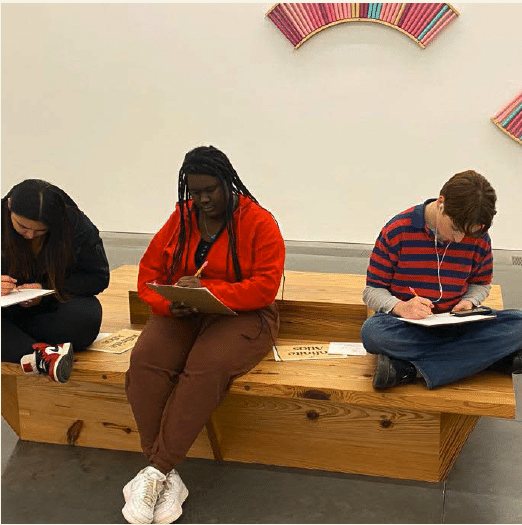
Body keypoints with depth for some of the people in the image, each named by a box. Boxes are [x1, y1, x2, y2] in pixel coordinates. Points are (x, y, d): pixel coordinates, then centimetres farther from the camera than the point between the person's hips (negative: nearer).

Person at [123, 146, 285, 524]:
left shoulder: (259, 222, -5)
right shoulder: (180, 219, 9)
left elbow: (265, 287, -13)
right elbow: (149, 273, 10)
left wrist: (206, 289, -22)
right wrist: (168, 302, -12)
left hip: (241, 315, -3)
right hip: (181, 314, 4)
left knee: (206, 368, -35)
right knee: (145, 361, -27)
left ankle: (155, 471, -22)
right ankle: (168, 477, -21)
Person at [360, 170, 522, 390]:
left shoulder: (479, 239, 1)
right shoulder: (397, 232, -9)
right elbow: (372, 291, -6)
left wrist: (468, 302, -7)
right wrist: (401, 307, -26)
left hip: (456, 326, 4)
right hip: (408, 328, -4)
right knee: (372, 331, -37)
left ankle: (409, 369, -30)